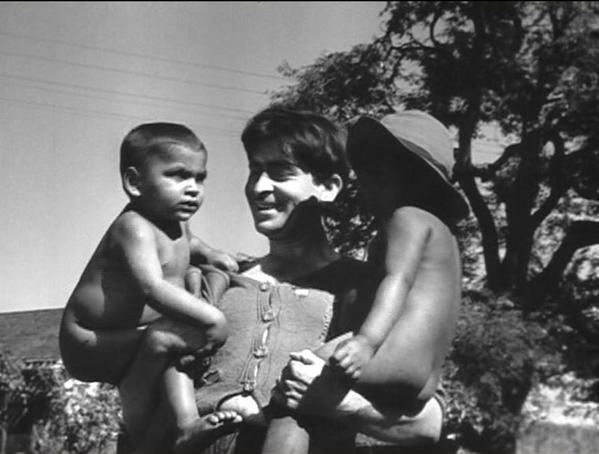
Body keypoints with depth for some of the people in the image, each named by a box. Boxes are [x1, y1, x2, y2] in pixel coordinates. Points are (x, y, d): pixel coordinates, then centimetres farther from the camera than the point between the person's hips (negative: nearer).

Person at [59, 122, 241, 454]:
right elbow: (152, 289, -39)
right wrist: (210, 318, -42)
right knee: (161, 340, -29)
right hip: (89, 343, -10)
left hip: (122, 338, 10)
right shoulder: (135, 227, -24)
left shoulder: (175, 223, 7)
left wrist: (209, 254, 13)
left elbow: (187, 243, 35)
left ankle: (186, 425, -7)